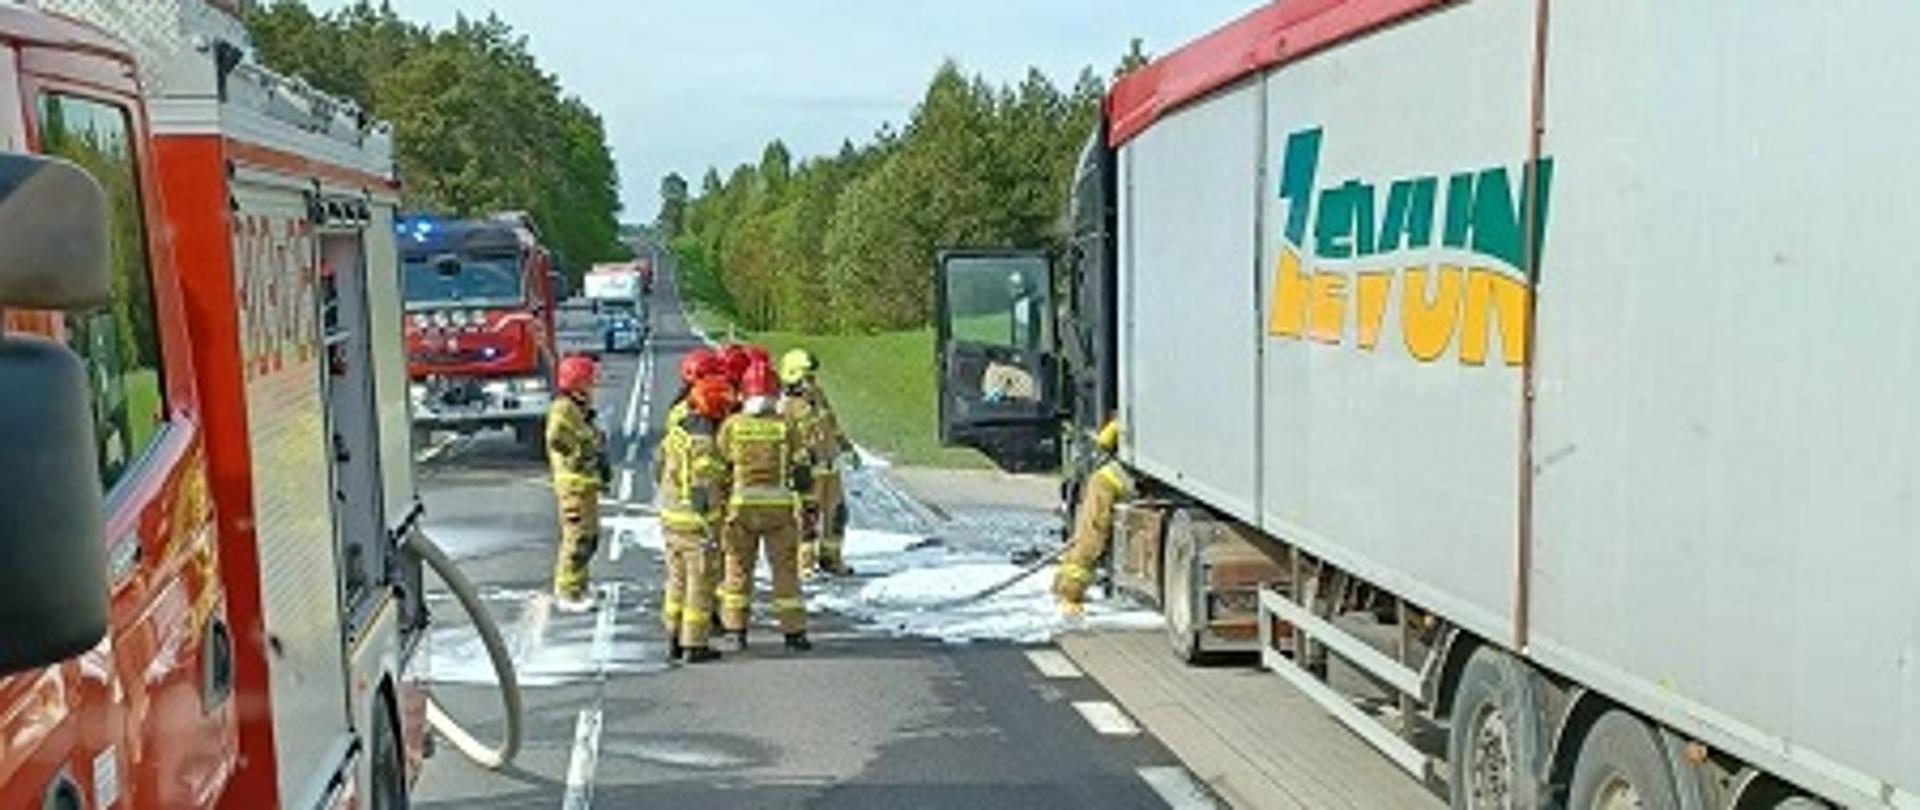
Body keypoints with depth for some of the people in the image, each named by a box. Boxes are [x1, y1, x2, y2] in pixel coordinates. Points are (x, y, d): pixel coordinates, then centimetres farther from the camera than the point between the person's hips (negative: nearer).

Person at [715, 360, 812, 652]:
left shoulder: (731, 425, -4)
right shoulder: (785, 427, -6)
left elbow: (722, 461, 2)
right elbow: (799, 465, 0)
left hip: (742, 505, 1)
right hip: (779, 505, -1)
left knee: (738, 566, 13)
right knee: (785, 568, 6)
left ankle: (736, 629, 17)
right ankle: (793, 630, 7)